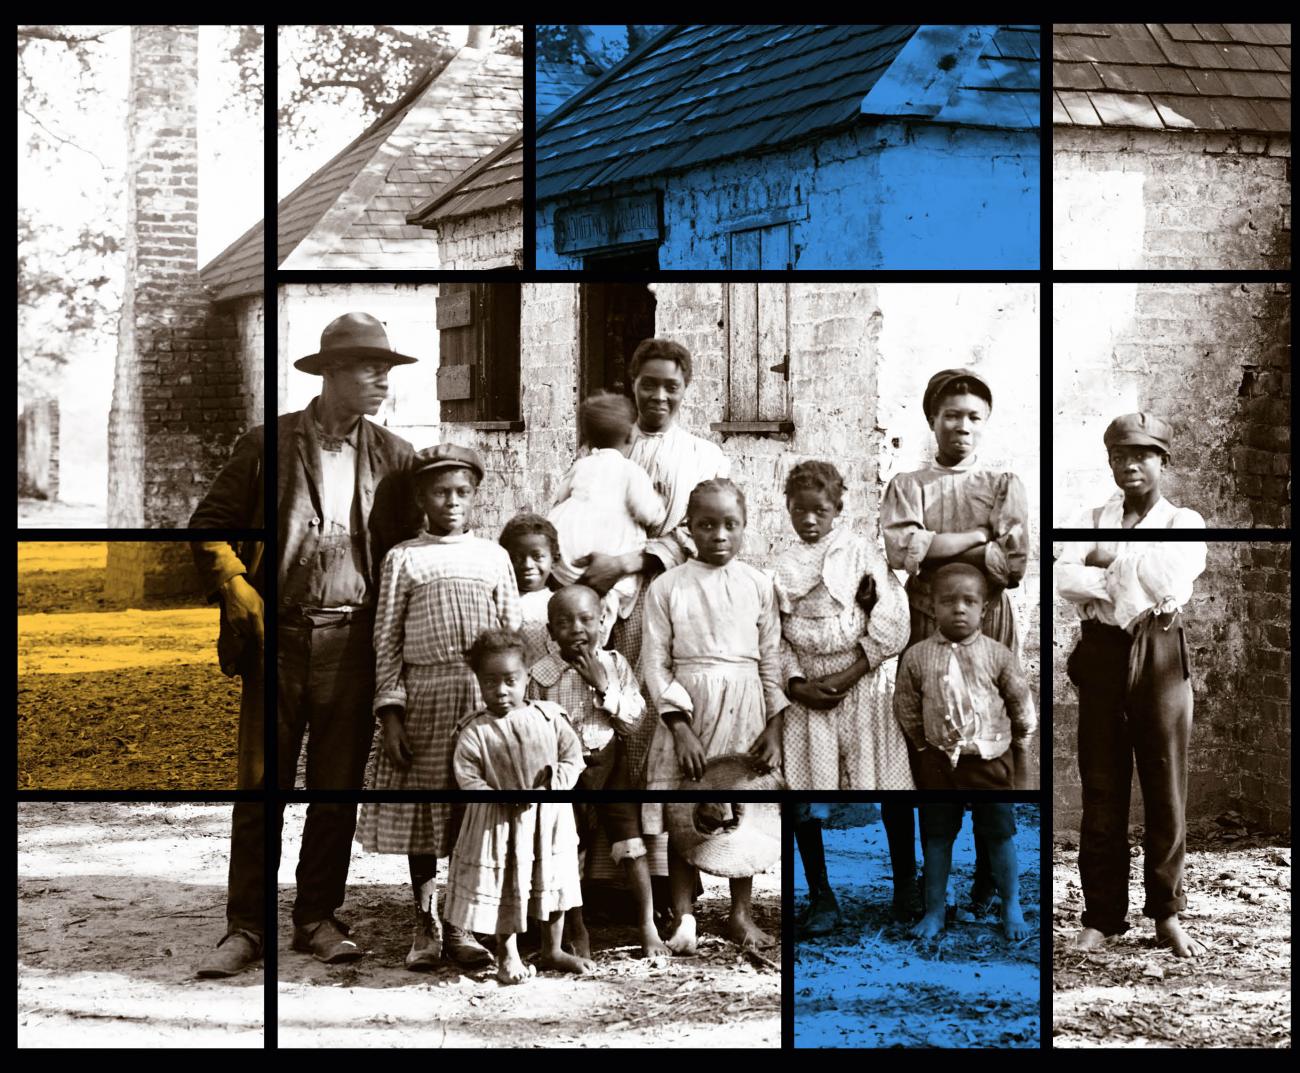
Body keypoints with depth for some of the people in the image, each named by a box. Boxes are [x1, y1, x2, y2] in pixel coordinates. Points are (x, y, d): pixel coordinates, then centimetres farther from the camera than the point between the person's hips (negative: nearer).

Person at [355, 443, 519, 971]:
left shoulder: (493, 557, 10)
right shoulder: (404, 558, 4)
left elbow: (514, 633, 10)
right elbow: (387, 640, 2)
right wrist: (390, 712, -5)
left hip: (486, 696, 1)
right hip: (424, 697, -1)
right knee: (422, 810, 3)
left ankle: (461, 925, 12)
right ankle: (426, 925, 14)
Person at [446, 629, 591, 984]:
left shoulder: (549, 716, -4)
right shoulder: (475, 731, -11)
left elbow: (573, 757, 1)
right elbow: (467, 776, -12)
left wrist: (551, 783, -15)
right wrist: (502, 799, -23)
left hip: (549, 817, 3)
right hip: (498, 822, -2)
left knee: (553, 881, 14)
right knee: (503, 886, 5)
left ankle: (553, 950, 31)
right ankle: (507, 956, 22)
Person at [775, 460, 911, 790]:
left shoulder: (860, 551, 0)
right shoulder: (784, 566, 8)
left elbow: (891, 626, -7)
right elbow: (777, 636, 4)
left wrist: (847, 677, -11)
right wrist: (796, 685, -10)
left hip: (859, 686, -2)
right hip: (805, 693, 2)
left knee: (866, 774, -1)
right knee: (812, 775, 0)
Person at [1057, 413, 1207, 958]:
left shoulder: (1184, 523, 8)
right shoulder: (1093, 520, 14)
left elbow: (1172, 585, -12)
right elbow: (1064, 577, -6)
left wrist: (1115, 557, -4)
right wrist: (1128, 580, -13)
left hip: (1161, 657, -1)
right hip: (1102, 657, 2)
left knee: (1166, 789, 1)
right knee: (1101, 790, 2)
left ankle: (1167, 913, 10)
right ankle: (1102, 916, 8)